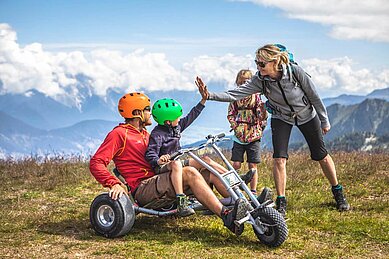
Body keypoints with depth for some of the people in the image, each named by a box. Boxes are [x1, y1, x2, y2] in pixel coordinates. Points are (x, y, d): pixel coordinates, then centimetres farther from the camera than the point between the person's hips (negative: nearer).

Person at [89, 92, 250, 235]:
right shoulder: (119, 134, -1)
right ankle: (226, 216, -41)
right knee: (190, 173, -30)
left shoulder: (145, 134, 27)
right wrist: (114, 184, -26)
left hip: (158, 182, 9)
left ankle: (244, 203, -17)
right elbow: (96, 163, -10)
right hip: (142, 188, -9)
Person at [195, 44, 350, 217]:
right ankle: (281, 203, -4)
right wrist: (210, 95, -45)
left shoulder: (295, 72, -30)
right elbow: (235, 94, -31)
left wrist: (324, 121, -7)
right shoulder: (260, 80, -24)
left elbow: (314, 96, -17)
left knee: (321, 156, 7)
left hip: (307, 115, -1)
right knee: (279, 158, -15)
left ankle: (338, 193, 28)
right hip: (281, 118, 1)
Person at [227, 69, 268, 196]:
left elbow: (261, 115, -5)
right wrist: (236, 127, -7)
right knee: (236, 164, -5)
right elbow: (231, 114, 8)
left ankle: (253, 192, 8)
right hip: (239, 136, 1)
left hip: (253, 136, -1)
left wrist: (263, 110, -27)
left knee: (252, 166, 1)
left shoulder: (256, 96, 1)